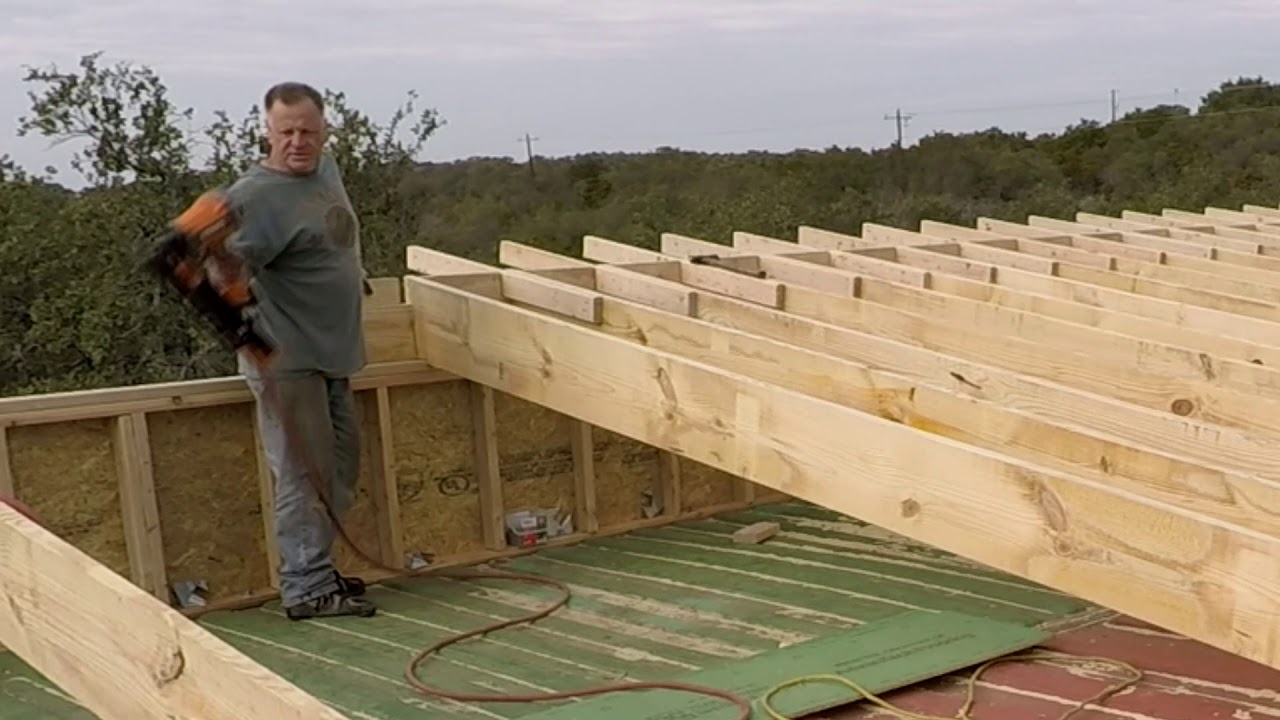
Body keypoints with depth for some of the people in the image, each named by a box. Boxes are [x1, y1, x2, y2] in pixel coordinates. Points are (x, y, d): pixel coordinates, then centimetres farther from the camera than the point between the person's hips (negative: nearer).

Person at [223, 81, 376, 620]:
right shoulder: (257, 196, -19)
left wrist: (355, 276, 34)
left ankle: (316, 569, 26)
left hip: (332, 352, 9)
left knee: (339, 468, 15)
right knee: (304, 472, -6)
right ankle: (306, 589, 0)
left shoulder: (326, 169, 7)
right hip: (288, 359, -9)